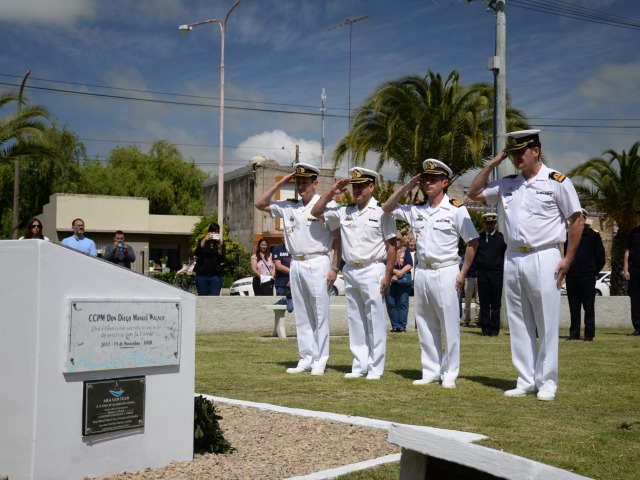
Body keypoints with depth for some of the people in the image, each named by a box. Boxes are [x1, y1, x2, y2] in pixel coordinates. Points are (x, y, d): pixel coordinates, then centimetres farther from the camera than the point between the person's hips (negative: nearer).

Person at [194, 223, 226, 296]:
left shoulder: (221, 243, 7)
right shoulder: (202, 241, 8)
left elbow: (222, 259, -5)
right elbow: (196, 254, -10)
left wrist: (220, 245, -15)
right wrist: (204, 241, -20)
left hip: (215, 275, -1)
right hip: (202, 275, 1)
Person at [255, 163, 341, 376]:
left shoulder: (326, 205, -5)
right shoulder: (289, 207, 11)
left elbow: (337, 237, -5)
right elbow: (260, 204, 14)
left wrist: (334, 267, -10)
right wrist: (279, 184, 7)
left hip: (317, 264, -6)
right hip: (295, 264, 6)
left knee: (320, 315, -2)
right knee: (301, 316, 9)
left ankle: (320, 361, 2)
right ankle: (306, 359, 15)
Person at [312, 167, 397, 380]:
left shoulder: (381, 212, -5)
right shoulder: (345, 211, 10)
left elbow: (391, 245, -6)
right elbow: (316, 212, 16)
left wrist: (387, 276, -11)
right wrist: (331, 193, 5)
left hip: (372, 271, -6)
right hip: (350, 271, 6)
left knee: (375, 321, -3)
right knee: (355, 321, 10)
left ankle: (376, 368, 2)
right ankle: (359, 366, 17)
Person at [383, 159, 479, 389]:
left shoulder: (456, 209, -5)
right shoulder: (416, 210, 11)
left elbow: (472, 241, -4)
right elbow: (387, 208, 17)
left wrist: (463, 273, -8)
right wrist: (406, 187, 6)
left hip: (445, 273, -6)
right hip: (421, 273, 6)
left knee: (450, 326, -2)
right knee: (425, 326, 9)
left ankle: (449, 375, 4)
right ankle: (430, 372, 17)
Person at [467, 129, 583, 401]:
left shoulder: (557, 182, -3)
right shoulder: (508, 184, 12)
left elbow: (576, 220, -2)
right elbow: (474, 193, 18)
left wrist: (568, 259, -8)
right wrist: (493, 163, 9)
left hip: (544, 259, -6)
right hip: (512, 259, 6)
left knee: (547, 325, -1)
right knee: (519, 325, 8)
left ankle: (547, 383, 7)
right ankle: (526, 381, 16)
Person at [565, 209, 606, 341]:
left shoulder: (593, 234, 3)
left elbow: (601, 258, 5)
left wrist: (594, 272, 4)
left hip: (587, 277, -4)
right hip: (571, 277, 4)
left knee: (588, 306, -2)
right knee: (574, 307, 6)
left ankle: (589, 334, 1)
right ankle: (574, 333, 11)